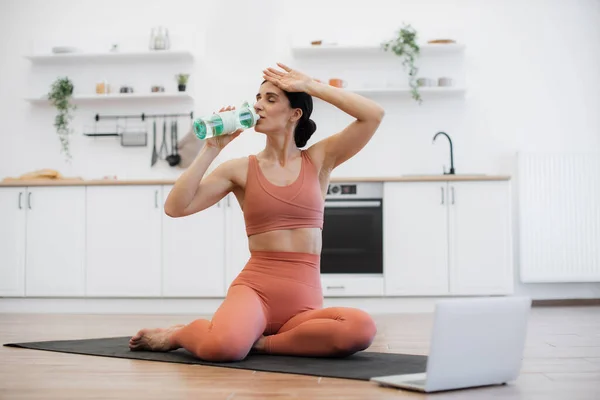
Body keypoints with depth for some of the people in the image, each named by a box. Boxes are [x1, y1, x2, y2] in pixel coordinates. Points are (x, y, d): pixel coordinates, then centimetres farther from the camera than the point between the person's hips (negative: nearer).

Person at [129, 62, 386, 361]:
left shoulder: (318, 160, 8)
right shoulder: (241, 169, 6)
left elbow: (374, 115, -3)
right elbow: (175, 207, -3)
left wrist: (309, 85, -2)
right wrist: (212, 148, -4)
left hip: (304, 302, 2)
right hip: (254, 288, -2)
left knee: (361, 329, -33)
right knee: (222, 347, -37)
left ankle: (257, 342, -12)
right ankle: (182, 334, 1)